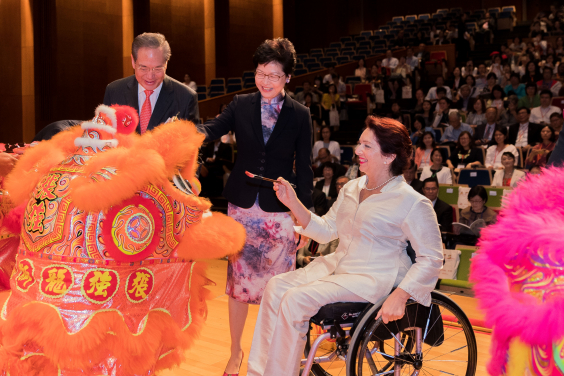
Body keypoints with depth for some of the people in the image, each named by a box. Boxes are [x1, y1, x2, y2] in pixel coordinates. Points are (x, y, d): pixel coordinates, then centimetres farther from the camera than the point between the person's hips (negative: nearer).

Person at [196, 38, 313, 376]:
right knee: (238, 282, 8)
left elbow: (304, 168, 1)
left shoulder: (299, 115, 0)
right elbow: (212, 129, -10)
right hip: (242, 206, 1)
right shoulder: (241, 105, 4)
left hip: (281, 210, -1)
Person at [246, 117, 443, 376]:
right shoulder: (351, 189, 10)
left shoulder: (413, 203, -11)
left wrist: (399, 296, -22)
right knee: (276, 286, -13)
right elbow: (326, 231, 15)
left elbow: (431, 257, -12)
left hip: (373, 279, -7)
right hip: (336, 266, 7)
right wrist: (293, 204, 1)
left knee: (296, 300, -23)